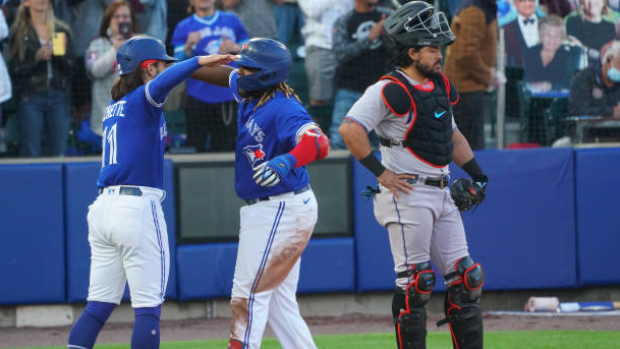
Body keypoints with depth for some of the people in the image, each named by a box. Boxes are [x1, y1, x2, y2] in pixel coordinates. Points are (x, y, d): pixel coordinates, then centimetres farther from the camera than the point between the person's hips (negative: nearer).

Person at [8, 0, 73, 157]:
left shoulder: (62, 30, 10)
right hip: (31, 97, -3)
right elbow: (15, 69, -2)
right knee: (30, 153, -5)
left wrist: (62, 54, -10)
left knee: (59, 153, 1)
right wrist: (36, 58, -16)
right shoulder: (18, 32, 3)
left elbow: (69, 69, 9)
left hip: (58, 96, 3)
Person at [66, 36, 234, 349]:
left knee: (99, 305, 8)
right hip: (138, 208, -8)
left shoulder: (112, 109, 17)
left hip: (102, 206, 8)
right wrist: (199, 62, -34)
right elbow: (161, 84, -25)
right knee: (148, 307, -4)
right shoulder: (143, 100, -5)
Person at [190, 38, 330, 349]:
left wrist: (286, 161, -57)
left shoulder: (284, 109, -23)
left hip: (281, 212, -10)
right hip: (265, 210, 10)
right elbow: (227, 75, 25)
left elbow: (319, 143, -39)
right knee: (278, 301, 13)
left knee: (248, 294, -5)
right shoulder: (250, 94, 5)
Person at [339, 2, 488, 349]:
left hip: (442, 195, 8)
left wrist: (477, 174, 15)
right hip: (407, 194, -8)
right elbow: (350, 129, -23)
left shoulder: (440, 87, 13)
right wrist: (381, 173, -20)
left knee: (465, 277, 7)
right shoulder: (390, 91, -14)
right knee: (415, 282, -6)